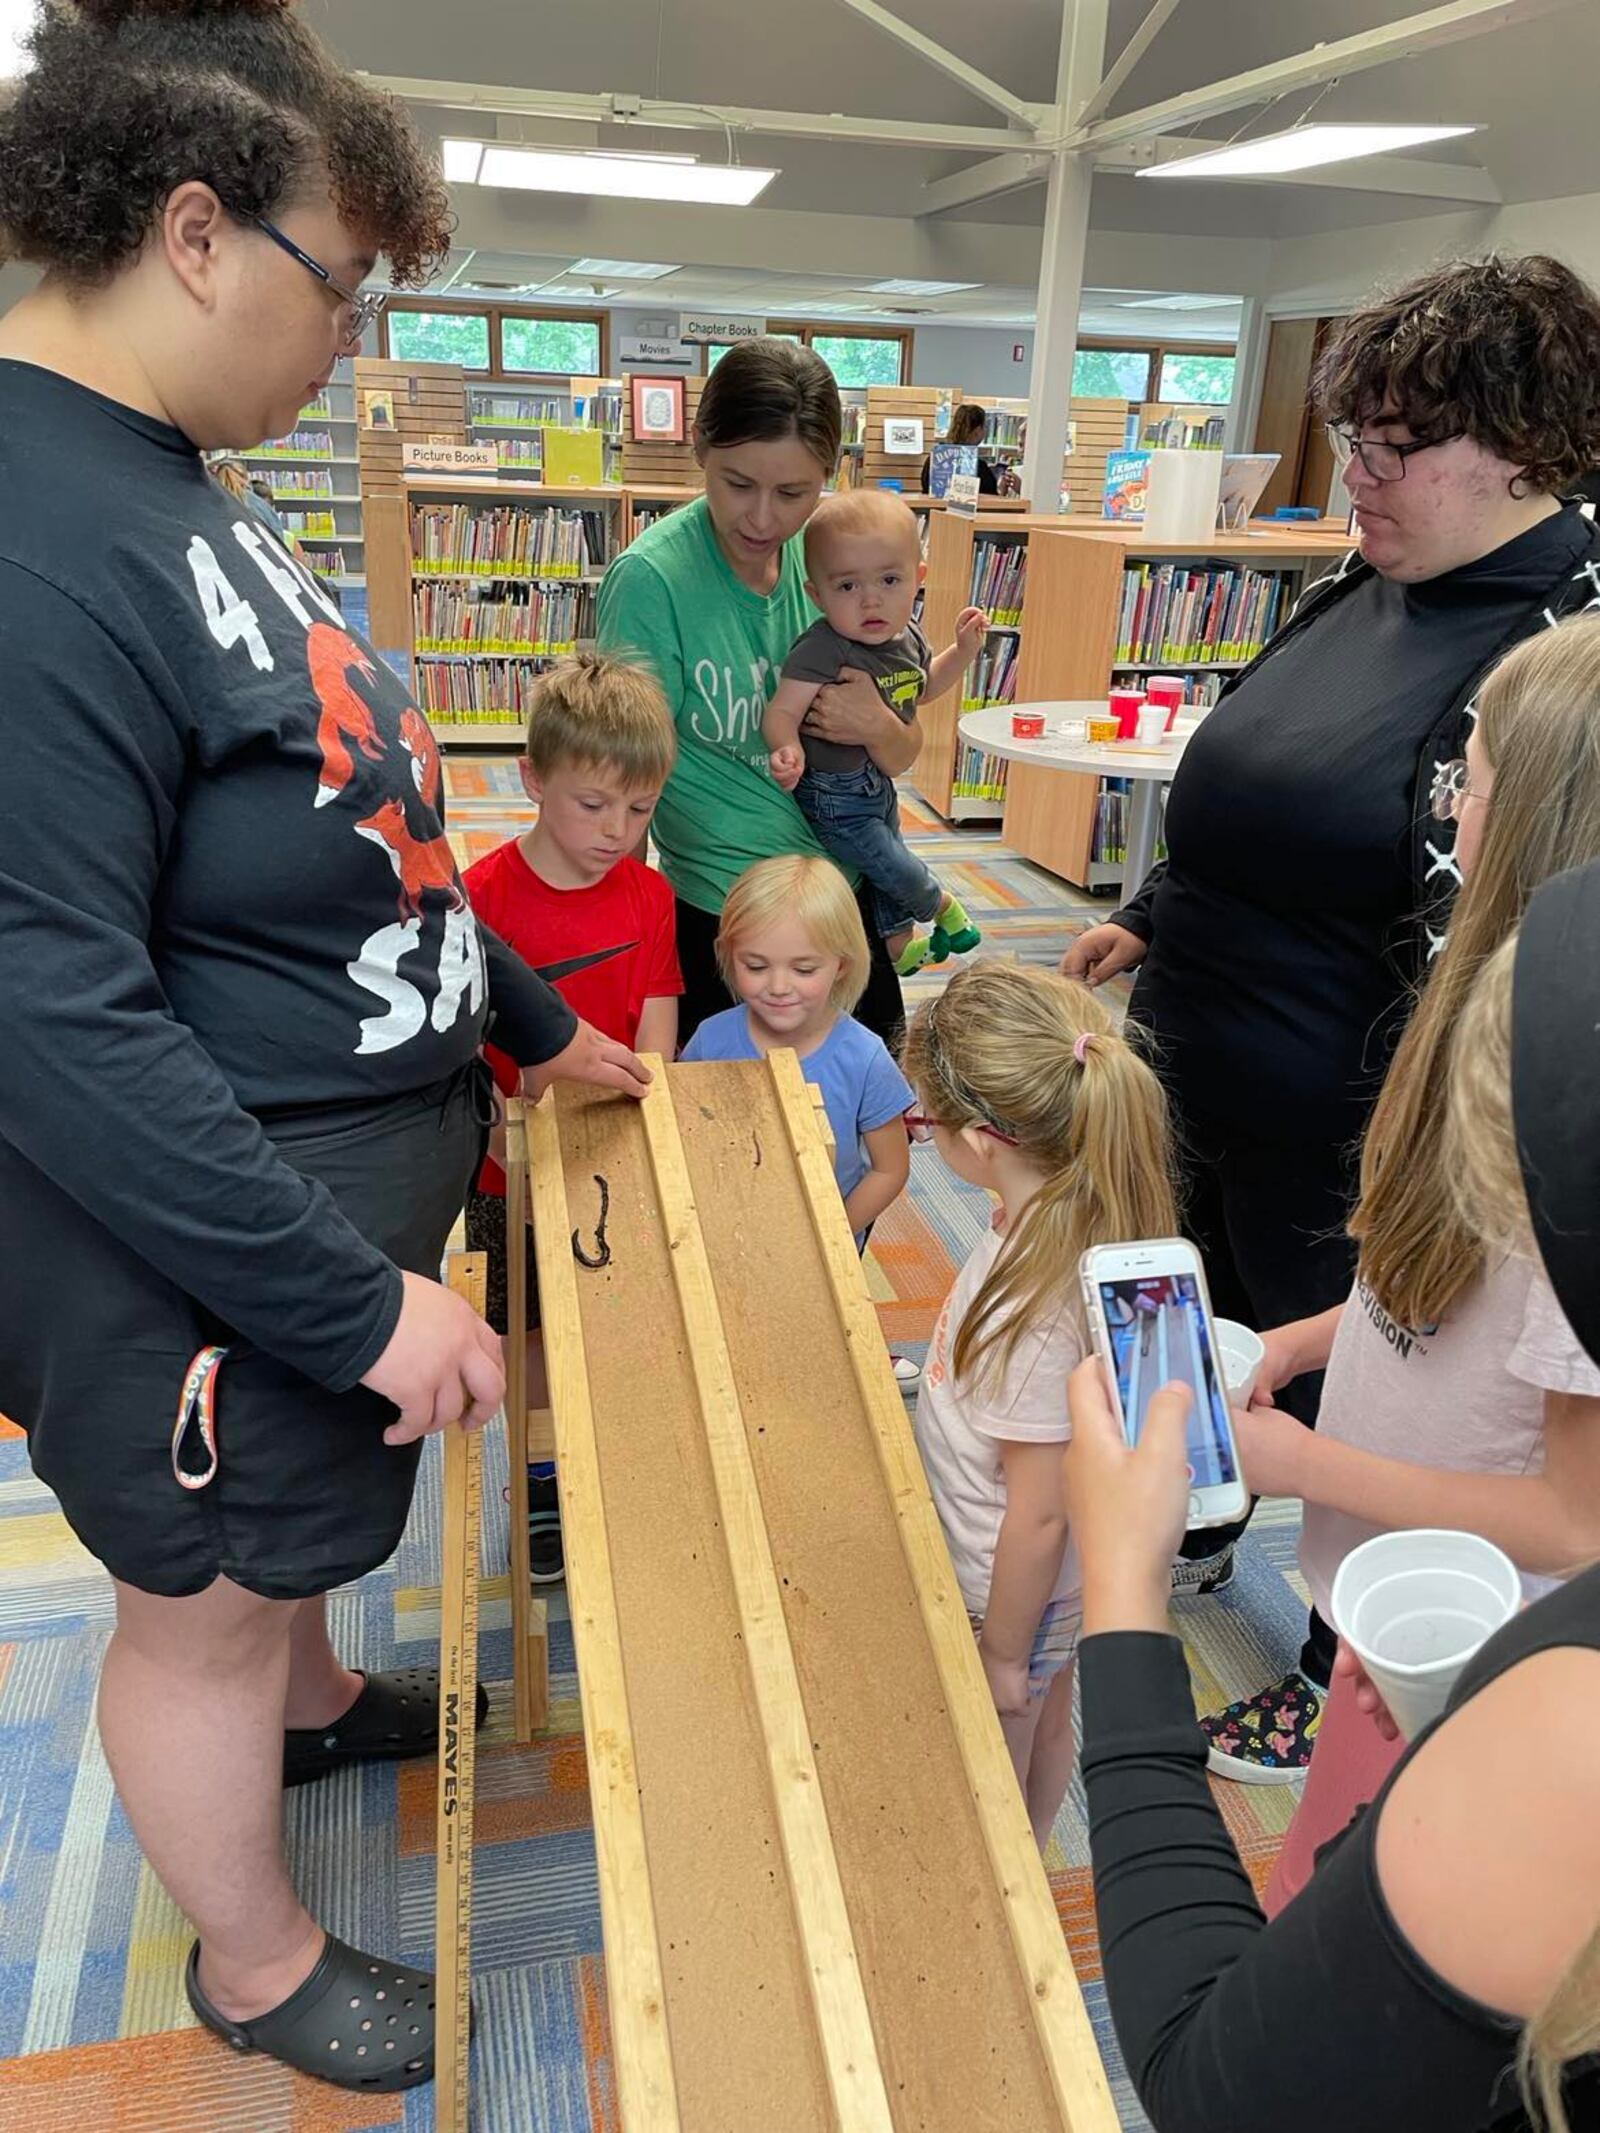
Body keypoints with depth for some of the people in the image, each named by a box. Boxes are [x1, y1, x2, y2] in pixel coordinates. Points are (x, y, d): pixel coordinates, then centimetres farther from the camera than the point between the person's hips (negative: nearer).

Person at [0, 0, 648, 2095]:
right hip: (204, 1245, -9)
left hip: (357, 1154, 9)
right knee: (206, 1597, 15)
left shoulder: (171, 482, 4)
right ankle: (255, 1964, 42)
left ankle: (315, 1702, 60)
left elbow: (350, 840, 11)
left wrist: (530, 1016, 17)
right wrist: (354, 1299, -25)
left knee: (301, 1515, 31)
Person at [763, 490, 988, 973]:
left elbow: (921, 686, 14)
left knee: (888, 861, 27)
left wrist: (963, 650, 2)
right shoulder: (823, 650, -32)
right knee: (898, 869, 3)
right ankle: (941, 905, 36)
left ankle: (896, 944, 50)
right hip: (834, 794, -8)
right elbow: (782, 711, -35)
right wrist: (788, 750, -54)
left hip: (879, 780, 8)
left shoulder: (909, 637, -7)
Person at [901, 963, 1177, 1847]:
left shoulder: (1039, 1309, -39)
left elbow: (1038, 1516, -27)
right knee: (1044, 1728, 31)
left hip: (1005, 1593, -8)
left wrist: (1003, 1655, -12)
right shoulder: (1074, 1218, -15)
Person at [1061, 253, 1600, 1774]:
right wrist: (1150, 920, 20)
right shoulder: (1373, 585, 6)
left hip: (1340, 1130, -8)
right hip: (1206, 1066, 8)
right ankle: (1190, 1538, 52)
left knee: (1346, 1388, 12)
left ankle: (1344, 1680, 38)